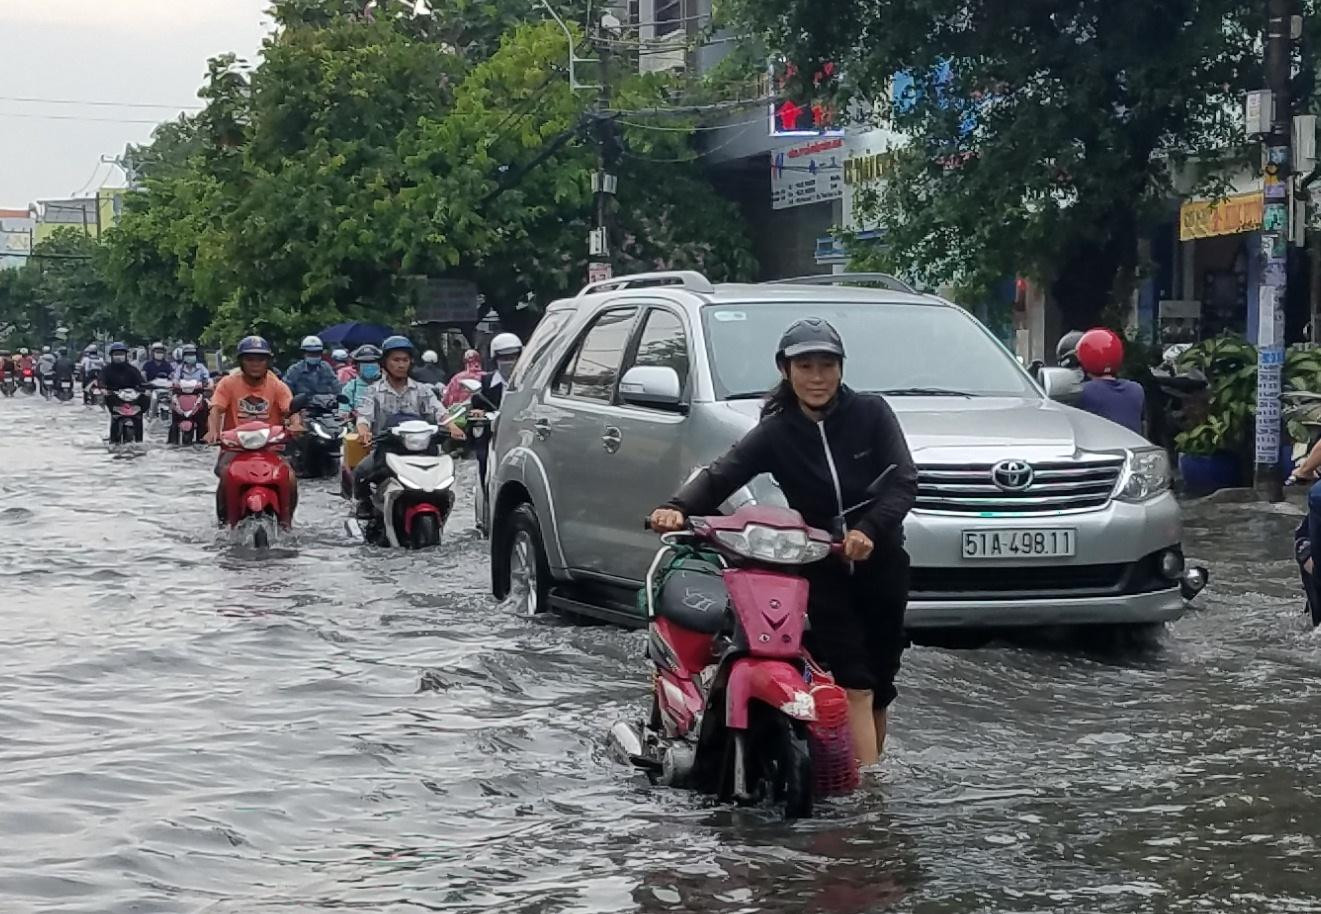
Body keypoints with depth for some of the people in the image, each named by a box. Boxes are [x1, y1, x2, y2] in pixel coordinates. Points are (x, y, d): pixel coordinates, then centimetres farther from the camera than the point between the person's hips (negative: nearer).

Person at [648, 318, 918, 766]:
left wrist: (868, 529, -28)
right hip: (822, 569, -1)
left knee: (879, 683, 9)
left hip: (881, 563, 1)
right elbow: (720, 476, -14)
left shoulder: (870, 413, -4)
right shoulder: (776, 433, -3)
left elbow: (903, 482, -10)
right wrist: (677, 507, -34)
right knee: (855, 685, -11)